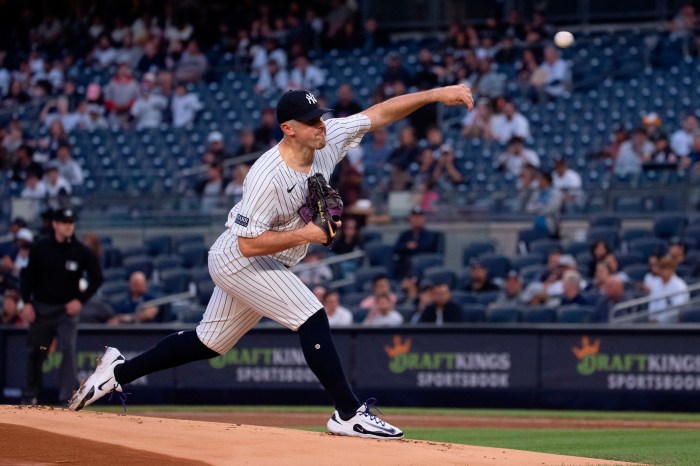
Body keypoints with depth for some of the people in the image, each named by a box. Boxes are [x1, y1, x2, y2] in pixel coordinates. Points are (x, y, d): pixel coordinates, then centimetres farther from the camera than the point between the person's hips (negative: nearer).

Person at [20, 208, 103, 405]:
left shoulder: (81, 251, -5)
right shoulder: (40, 247, -2)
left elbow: (96, 278, 1)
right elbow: (27, 275, 5)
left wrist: (81, 300, -9)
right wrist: (27, 302, -3)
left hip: (67, 309, -1)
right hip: (41, 307, 2)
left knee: (68, 349, -18)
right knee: (35, 351, 10)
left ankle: (67, 397, -20)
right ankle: (30, 395, 27)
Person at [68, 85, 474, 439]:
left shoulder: (330, 139, -9)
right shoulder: (268, 177, -29)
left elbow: (380, 113, -7)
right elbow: (249, 243, -28)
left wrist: (436, 94, -16)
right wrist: (305, 235, -29)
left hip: (256, 264, 9)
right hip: (238, 260, -9)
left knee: (211, 342, 18)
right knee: (313, 320, -18)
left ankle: (118, 371, 28)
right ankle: (349, 414, -14)